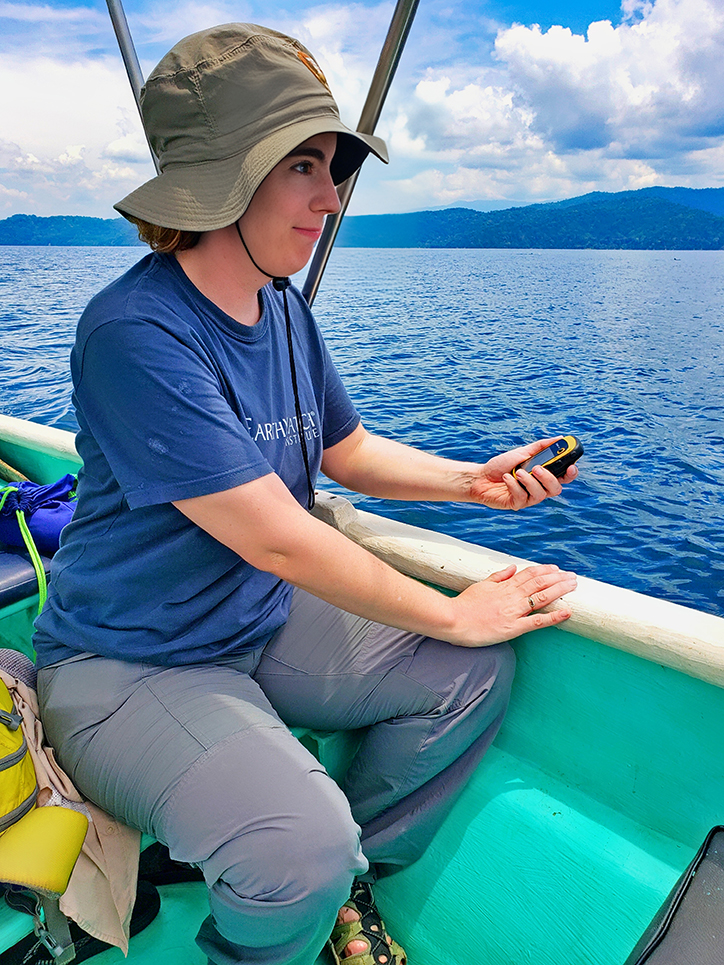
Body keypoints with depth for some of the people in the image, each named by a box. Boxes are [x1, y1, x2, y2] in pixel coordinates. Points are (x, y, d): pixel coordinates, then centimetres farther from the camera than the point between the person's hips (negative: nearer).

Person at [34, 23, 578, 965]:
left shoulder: (283, 309, 2)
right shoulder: (135, 333, -25)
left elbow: (350, 451, 12)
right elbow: (277, 539, -28)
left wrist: (474, 479, -3)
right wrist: (452, 614, -17)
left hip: (264, 625, 8)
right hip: (129, 663, -7)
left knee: (474, 676, 0)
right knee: (301, 843, -31)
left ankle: (345, 886, 21)